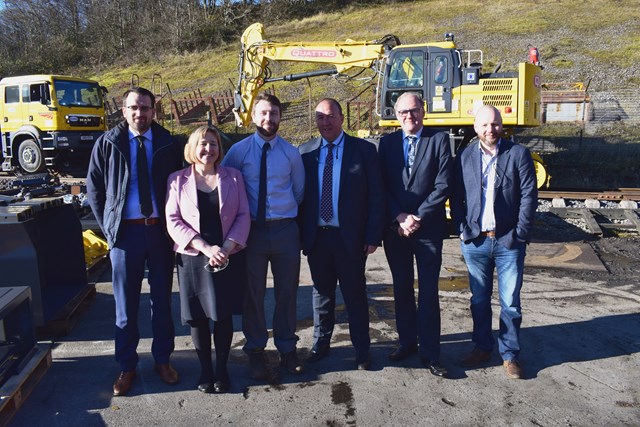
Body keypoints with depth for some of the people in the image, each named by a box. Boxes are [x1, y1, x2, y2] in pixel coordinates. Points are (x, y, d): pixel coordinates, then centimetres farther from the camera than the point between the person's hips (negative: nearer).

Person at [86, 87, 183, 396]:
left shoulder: (168, 144, 2)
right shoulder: (107, 143, 1)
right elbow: (94, 189, 6)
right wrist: (108, 227, 1)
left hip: (160, 230, 1)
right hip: (125, 231, 0)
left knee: (162, 299, 12)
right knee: (125, 303, 9)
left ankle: (162, 359, 28)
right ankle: (127, 366, 25)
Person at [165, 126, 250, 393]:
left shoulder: (233, 177, 5)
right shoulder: (177, 180, 2)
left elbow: (243, 216, 1)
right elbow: (173, 221, -5)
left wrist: (227, 248, -13)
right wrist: (206, 248, -15)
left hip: (229, 258, 1)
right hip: (193, 258, 0)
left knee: (224, 315, 7)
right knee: (197, 316, 6)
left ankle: (222, 369, 23)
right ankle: (205, 370, 22)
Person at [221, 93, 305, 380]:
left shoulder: (290, 152, 5)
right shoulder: (238, 151, -2)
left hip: (285, 229, 2)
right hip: (252, 229, -1)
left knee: (287, 292, 10)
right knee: (253, 293, 7)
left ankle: (287, 348, 29)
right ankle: (256, 351, 25)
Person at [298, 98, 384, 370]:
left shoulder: (363, 150, -3)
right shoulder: (306, 152, 5)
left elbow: (376, 196, -5)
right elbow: (300, 194, 5)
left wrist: (373, 236, -10)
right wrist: (300, 234, -1)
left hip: (350, 236, -2)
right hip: (316, 236, 3)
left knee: (355, 294, 9)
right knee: (321, 291, 16)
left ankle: (362, 350, 25)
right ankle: (320, 344, 33)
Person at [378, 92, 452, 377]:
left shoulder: (439, 140, 0)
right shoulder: (387, 142, 7)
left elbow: (443, 185, -7)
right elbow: (382, 185, 3)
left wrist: (418, 218, -12)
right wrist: (399, 217, -9)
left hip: (428, 228, -2)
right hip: (395, 227, 3)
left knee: (428, 291, 2)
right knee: (402, 288, 12)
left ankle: (430, 353, 11)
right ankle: (407, 341, 27)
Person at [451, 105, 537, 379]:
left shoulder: (518, 154, -1)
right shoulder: (464, 158, 6)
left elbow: (529, 196, -4)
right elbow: (456, 198, 7)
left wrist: (519, 234, -9)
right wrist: (462, 230, -3)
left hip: (508, 242, -2)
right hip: (475, 242, 2)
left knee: (510, 302, 6)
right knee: (479, 300, 13)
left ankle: (510, 354, 22)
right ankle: (482, 347, 29)